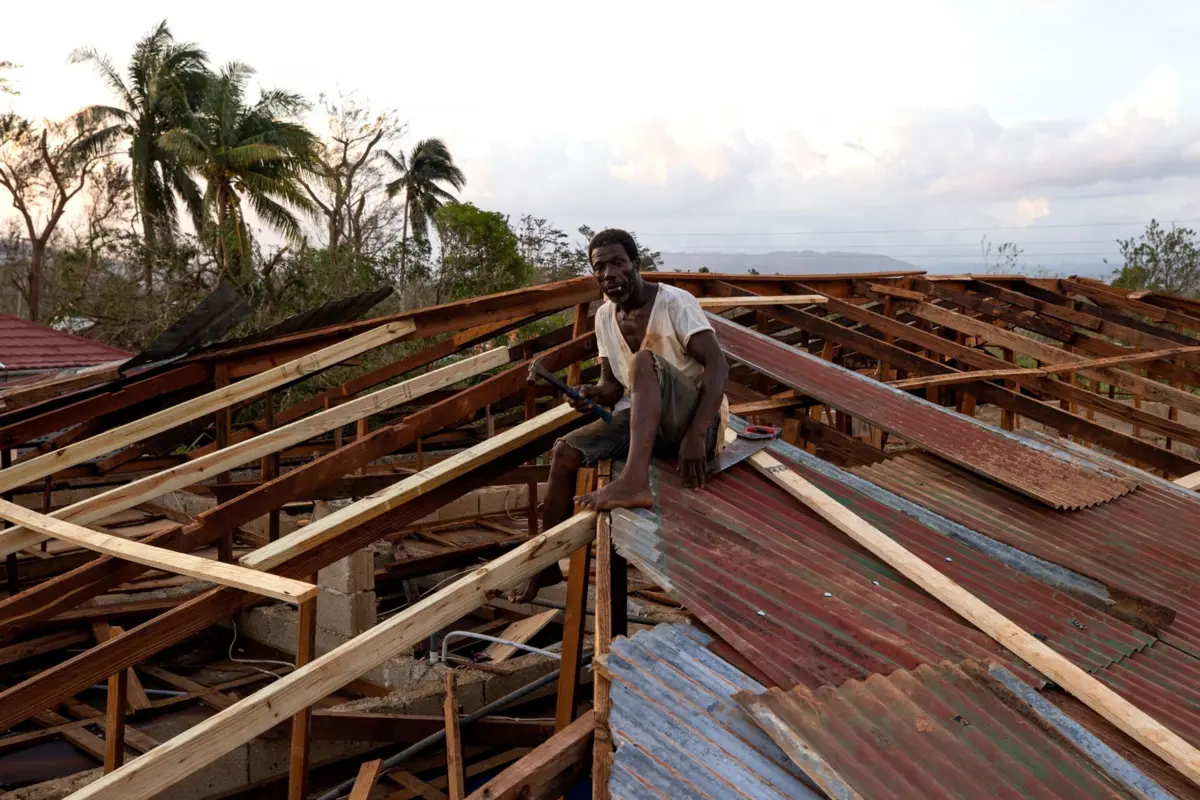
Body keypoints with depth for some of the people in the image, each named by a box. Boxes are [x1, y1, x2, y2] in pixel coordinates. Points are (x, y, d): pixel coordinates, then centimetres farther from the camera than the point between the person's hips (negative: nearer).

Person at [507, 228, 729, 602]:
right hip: (647, 419, 6)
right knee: (565, 451, -10)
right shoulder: (604, 316, 7)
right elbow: (613, 383, 15)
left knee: (644, 360, -32)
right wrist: (595, 394, -10)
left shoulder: (674, 301, -13)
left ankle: (635, 483, -47)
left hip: (699, 419, -6)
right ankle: (546, 564, 2)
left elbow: (718, 365, -21)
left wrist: (695, 435, -32)